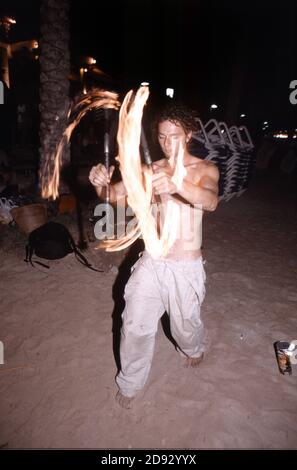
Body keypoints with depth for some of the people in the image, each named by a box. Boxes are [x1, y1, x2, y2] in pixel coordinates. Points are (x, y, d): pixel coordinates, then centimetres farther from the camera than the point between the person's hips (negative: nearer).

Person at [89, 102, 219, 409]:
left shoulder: (205, 169, -8)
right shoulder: (152, 169, 2)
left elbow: (211, 201, -31)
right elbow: (114, 194, -6)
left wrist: (176, 185, -51)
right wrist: (101, 182, -31)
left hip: (185, 267, -2)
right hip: (151, 261, 3)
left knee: (185, 325, 17)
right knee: (135, 326, 6)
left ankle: (194, 349, 55)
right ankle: (130, 383, 32)